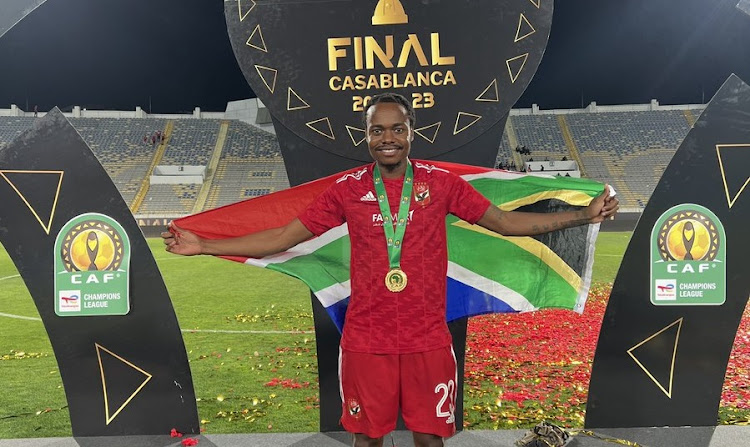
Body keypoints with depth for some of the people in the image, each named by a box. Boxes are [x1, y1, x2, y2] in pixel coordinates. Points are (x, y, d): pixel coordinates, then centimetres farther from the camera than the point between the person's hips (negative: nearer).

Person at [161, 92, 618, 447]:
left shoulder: (442, 182, -1)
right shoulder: (348, 189, -1)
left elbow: (505, 221, 4)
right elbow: (283, 237, 1)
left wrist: (583, 215, -1)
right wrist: (203, 245, -2)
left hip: (428, 339, 0)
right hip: (366, 339, 1)